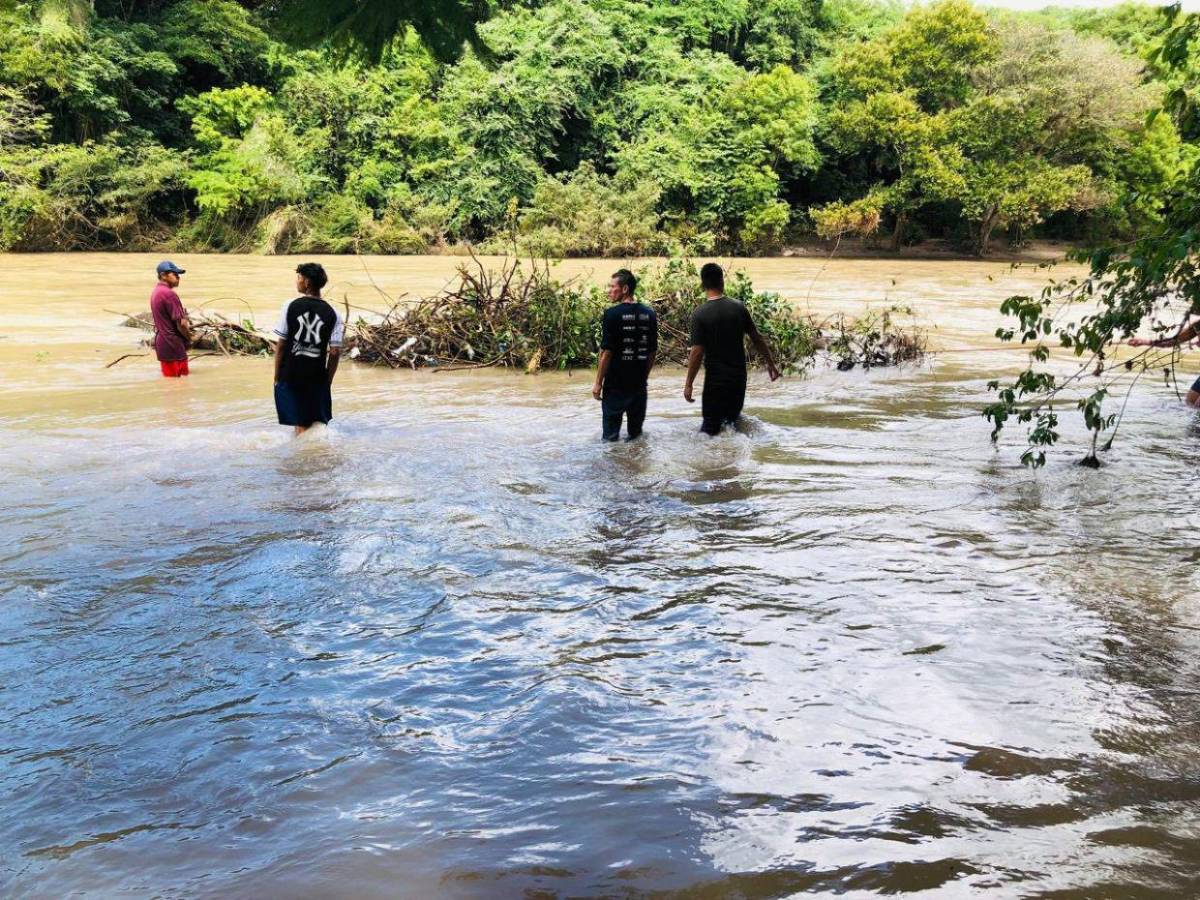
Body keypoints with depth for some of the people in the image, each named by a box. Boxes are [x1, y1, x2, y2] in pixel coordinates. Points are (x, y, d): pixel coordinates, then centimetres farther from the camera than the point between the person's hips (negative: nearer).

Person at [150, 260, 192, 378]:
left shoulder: (155, 292, 12)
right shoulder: (169, 294, -17)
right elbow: (181, 323, -19)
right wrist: (189, 338, -2)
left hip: (162, 343, 9)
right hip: (173, 346, -9)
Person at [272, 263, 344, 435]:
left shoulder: (290, 306, -5)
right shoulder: (332, 314, -2)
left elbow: (281, 344, -4)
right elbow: (335, 352, -5)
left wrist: (277, 375, 5)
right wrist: (328, 380, 7)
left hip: (290, 375, 0)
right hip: (317, 377, 0)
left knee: (300, 425, 11)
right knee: (315, 426, 11)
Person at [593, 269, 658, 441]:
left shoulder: (612, 314, -12)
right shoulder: (649, 314, 3)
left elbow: (607, 352, -13)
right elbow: (652, 351, 8)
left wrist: (598, 382, -6)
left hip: (615, 382, -5)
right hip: (639, 382, 5)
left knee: (611, 430, 6)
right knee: (636, 425, 13)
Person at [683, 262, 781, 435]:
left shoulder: (700, 314, -13)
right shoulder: (739, 308, -2)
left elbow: (697, 352, -15)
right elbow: (757, 339, 4)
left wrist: (688, 384, -8)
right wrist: (771, 364, 16)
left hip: (715, 378, -4)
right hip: (739, 376, 4)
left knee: (710, 425, 3)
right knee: (734, 416, 22)